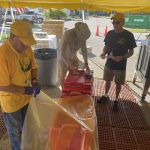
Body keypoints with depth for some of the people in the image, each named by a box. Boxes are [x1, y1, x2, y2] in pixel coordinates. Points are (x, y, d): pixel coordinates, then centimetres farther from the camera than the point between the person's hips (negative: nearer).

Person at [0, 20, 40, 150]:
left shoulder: (26, 48, -9)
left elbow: (33, 67, 5)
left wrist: (34, 81, -13)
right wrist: (24, 90, -23)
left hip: (27, 97, 7)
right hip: (11, 101, -6)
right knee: (16, 131, 19)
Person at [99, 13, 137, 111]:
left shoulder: (128, 35, -14)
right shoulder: (110, 33, -2)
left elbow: (131, 52, -9)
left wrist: (122, 57, -27)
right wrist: (104, 53, -13)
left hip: (120, 65, -3)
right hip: (109, 63, 4)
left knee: (118, 84, 12)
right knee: (108, 81, 18)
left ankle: (116, 100, 32)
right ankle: (106, 96, 40)